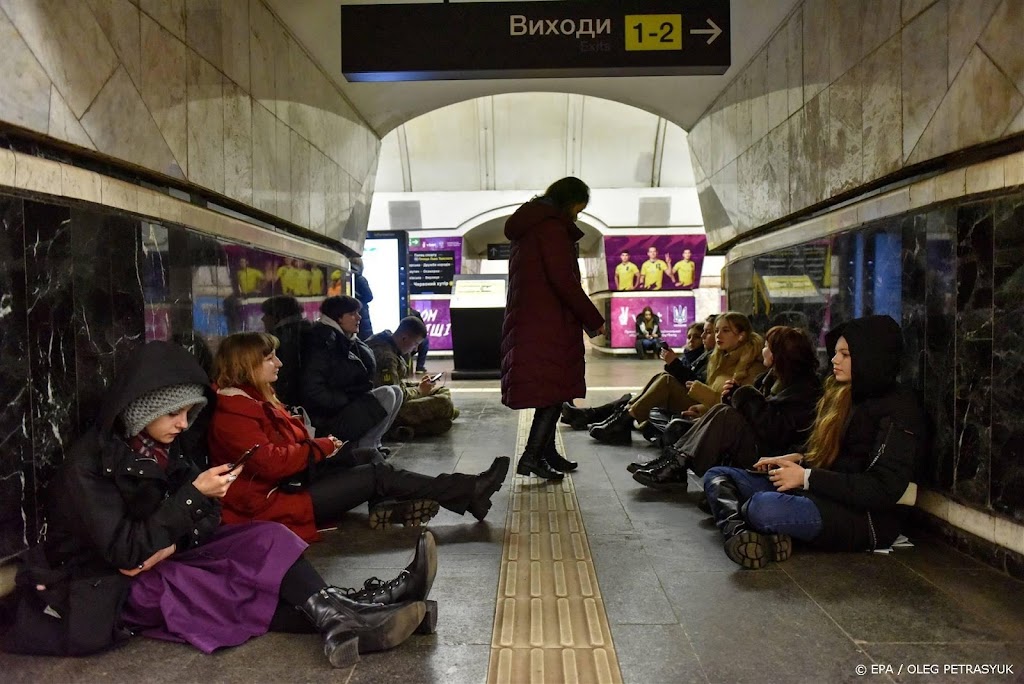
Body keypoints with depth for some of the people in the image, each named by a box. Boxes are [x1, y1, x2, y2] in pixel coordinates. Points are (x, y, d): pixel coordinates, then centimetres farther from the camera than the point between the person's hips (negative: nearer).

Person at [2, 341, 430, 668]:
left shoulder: (165, 447, 4)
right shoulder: (88, 463, -18)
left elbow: (208, 519, 1)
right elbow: (125, 551, -23)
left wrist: (172, 544, -20)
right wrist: (194, 495, -26)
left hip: (166, 562, 7)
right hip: (104, 586, -6)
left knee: (267, 538, -18)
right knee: (241, 588, -30)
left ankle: (336, 619, -35)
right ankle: (339, 620, -35)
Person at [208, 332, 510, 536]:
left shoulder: (255, 399, 14)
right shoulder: (232, 413, -18)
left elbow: (290, 439, 19)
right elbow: (270, 463, -27)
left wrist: (319, 445, -1)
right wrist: (320, 447, -14)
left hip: (292, 480, 10)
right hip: (272, 503, -10)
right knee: (378, 476, -13)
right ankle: (470, 493, -8)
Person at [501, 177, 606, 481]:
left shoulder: (527, 228, 20)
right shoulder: (553, 227, -10)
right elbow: (563, 279, -18)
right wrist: (593, 319, -10)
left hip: (526, 322, 10)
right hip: (549, 324, -10)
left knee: (551, 390, 15)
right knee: (555, 390, -6)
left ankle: (546, 452, 23)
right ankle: (531, 456, -7)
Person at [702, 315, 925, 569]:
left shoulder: (898, 409, -10)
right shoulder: (842, 395, 14)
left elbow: (884, 489, -19)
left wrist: (806, 477, -18)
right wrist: (797, 460, 4)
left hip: (864, 518, -9)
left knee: (764, 507, -39)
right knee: (717, 475, 1)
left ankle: (735, 526, -8)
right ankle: (741, 533, -27)